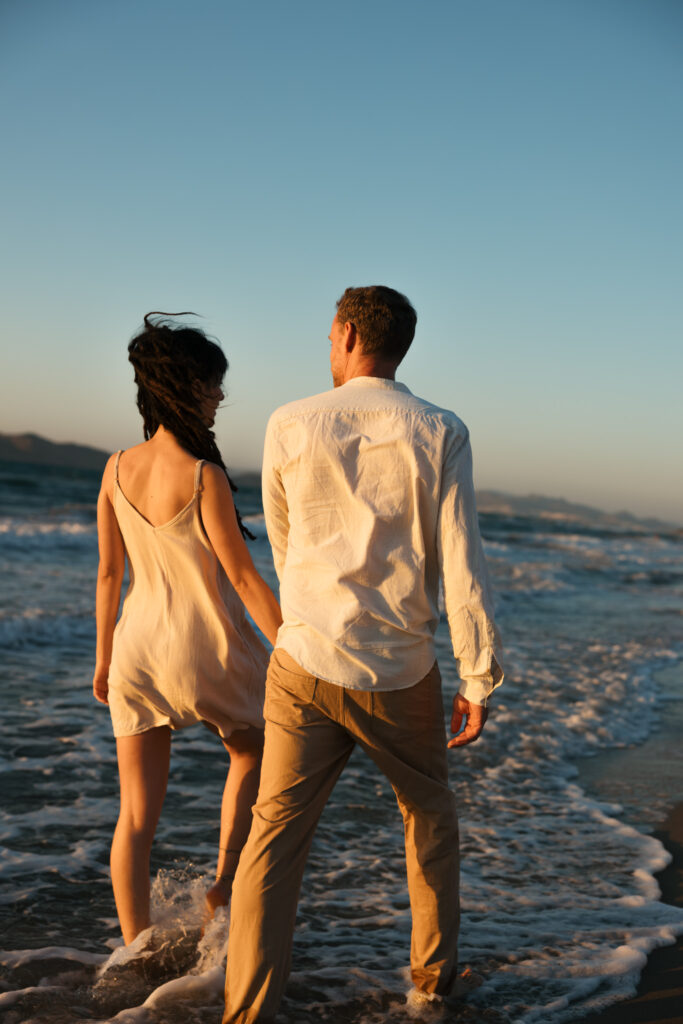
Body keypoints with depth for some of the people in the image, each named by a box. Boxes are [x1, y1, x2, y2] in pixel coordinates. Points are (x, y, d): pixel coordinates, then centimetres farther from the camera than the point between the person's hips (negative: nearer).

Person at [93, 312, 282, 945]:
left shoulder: (117, 469, 0)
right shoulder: (204, 477, -18)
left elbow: (108, 573, 7)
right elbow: (244, 579, -15)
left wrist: (104, 655, 18)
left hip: (138, 649, 5)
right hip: (208, 652, -5)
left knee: (137, 814, 9)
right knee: (253, 751, 26)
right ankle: (225, 883, 21)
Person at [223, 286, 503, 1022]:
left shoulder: (290, 427, -3)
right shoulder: (439, 434, -8)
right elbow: (461, 567, -12)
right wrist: (480, 682, -2)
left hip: (306, 667, 0)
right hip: (401, 677, 0)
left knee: (275, 841, 1)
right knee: (429, 817, 24)